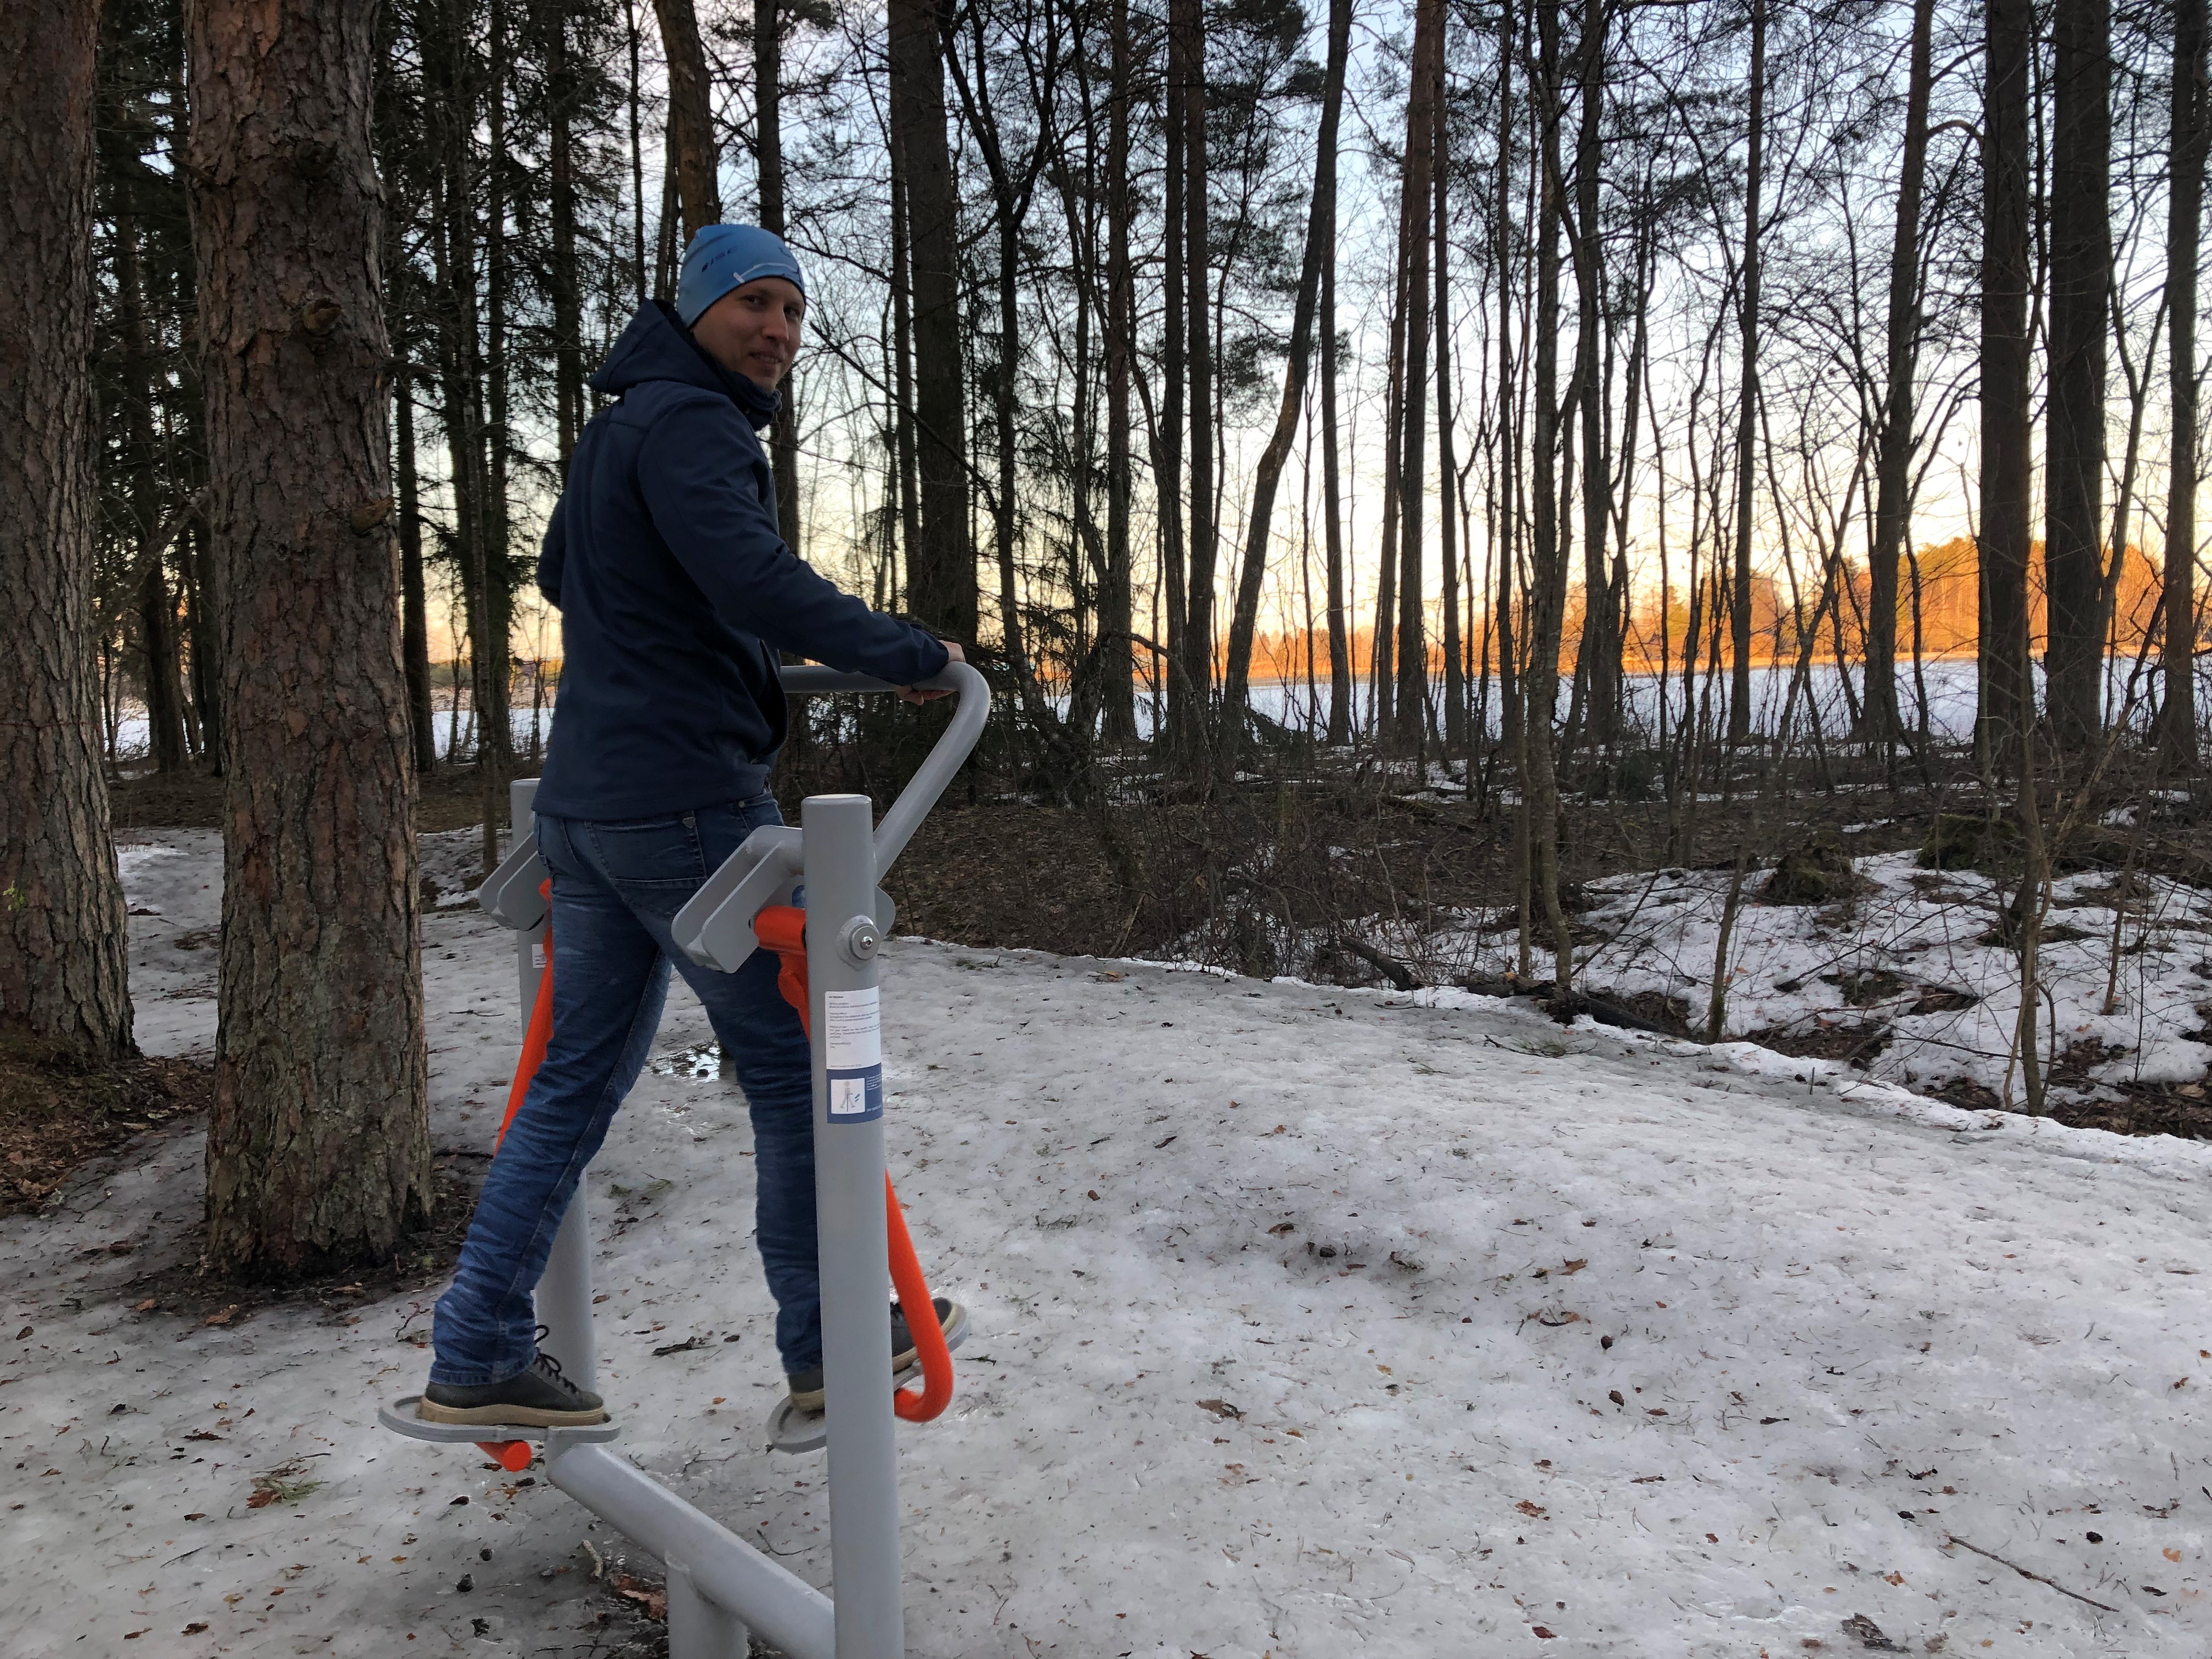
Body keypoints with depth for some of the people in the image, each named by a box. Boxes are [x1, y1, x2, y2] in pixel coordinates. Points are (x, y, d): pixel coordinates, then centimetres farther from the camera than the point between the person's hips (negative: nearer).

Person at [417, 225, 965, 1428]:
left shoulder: (616, 430, 21)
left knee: (578, 1078, 12)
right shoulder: (687, 423, -11)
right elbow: (763, 585, -27)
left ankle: (477, 1359, 17)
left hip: (586, 806, 10)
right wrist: (913, 655, -15)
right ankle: (829, 1346, 14)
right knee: (796, 1069, 2)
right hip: (688, 801, -10)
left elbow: (559, 575, 36)